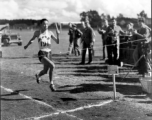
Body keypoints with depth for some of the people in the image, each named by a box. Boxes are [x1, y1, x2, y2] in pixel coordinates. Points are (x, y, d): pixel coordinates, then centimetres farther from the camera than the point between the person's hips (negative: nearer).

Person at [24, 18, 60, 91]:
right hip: (41, 54, -4)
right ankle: (51, 84, -10)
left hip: (49, 53, 4)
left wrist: (58, 34, -12)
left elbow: (57, 42, 1)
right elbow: (33, 39, 21)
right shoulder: (37, 32, 1)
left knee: (45, 71, 16)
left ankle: (38, 76, 50)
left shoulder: (50, 33, 4)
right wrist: (28, 44, 12)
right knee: (52, 66, -27)